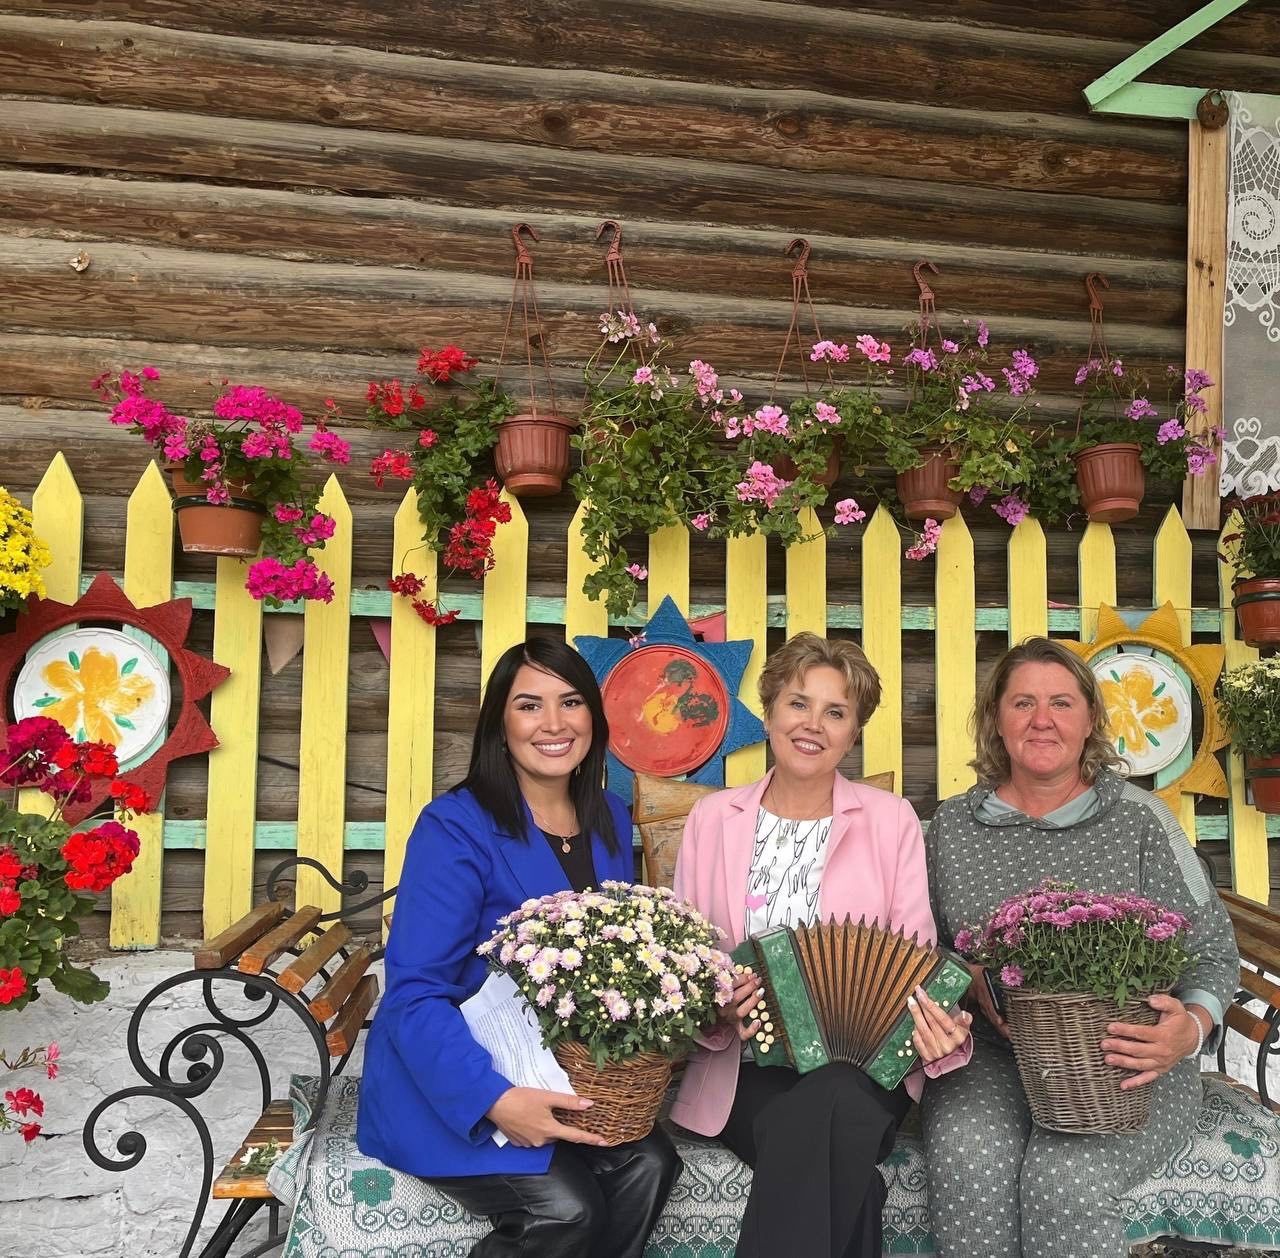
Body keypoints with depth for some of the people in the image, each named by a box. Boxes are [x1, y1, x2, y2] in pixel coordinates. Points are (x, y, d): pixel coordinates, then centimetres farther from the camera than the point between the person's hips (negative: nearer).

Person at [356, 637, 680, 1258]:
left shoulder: (610, 819, 4)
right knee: (567, 1208, -25)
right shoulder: (454, 828, -16)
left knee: (648, 1162, -20)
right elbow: (414, 996, -19)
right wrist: (495, 1100, -31)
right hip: (448, 1086, -5)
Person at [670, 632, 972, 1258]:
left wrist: (941, 1030, -21)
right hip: (744, 1065, 0)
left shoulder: (891, 819, 5)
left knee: (828, 1107, -33)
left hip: (860, 1066, 1)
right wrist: (716, 1009, -16)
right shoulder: (712, 817, 7)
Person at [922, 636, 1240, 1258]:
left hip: (1126, 1064, -1)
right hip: (990, 1054, 2)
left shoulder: (1140, 819, 1)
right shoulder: (952, 826, 8)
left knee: (1063, 1182, -29)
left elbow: (1212, 950, 2)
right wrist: (978, 985, -10)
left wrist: (1192, 1030, -18)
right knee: (968, 1170, -29)